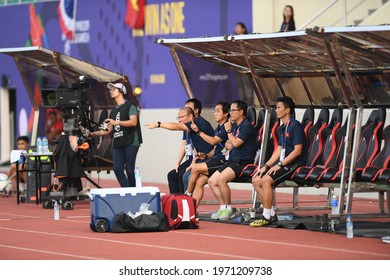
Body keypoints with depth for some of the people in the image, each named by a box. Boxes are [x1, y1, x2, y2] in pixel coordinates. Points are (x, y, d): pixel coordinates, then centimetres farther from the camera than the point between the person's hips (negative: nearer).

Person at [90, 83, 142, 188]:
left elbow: (133, 122, -14)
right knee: (117, 169, -8)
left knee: (129, 170, -8)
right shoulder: (114, 110, 23)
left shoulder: (130, 106, 1)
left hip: (130, 143, -7)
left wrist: (117, 122, -21)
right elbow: (109, 130, 24)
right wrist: (94, 133, 13)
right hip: (118, 144, 7)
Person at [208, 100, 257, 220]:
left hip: (243, 162, -10)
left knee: (221, 179, -29)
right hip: (232, 160, 10)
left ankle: (228, 208, -16)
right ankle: (223, 207, 4)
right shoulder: (235, 125, 19)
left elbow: (235, 143, -20)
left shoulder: (247, 126, -10)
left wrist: (229, 130, -7)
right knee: (212, 181, 0)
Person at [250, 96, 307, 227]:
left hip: (294, 164, -10)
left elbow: (297, 150, -19)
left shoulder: (295, 126, -12)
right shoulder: (282, 128, 17)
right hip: (284, 163, 10)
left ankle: (267, 217, -20)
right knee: (256, 180, -2)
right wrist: (266, 166, 7)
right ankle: (271, 214, 0)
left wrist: (280, 165, -19)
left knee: (266, 180, -27)